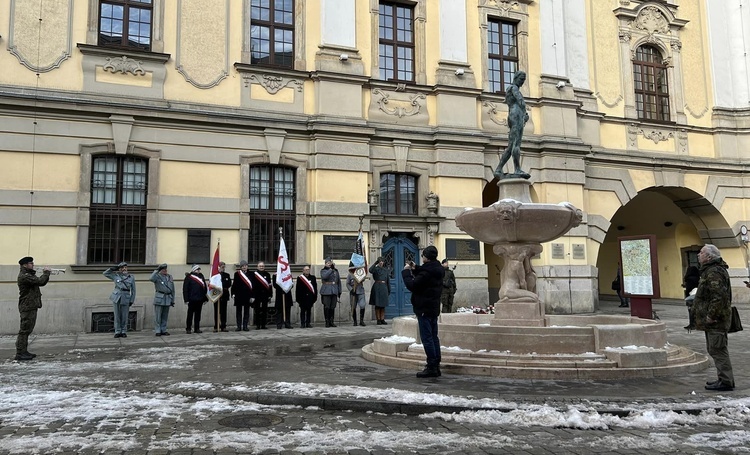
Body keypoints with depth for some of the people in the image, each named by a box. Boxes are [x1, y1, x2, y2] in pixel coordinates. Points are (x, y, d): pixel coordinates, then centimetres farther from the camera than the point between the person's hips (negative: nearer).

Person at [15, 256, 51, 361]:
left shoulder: (29, 275, 18)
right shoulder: (24, 276, -15)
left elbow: (42, 283, 19)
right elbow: (40, 281, -25)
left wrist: (46, 274, 4)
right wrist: (46, 272, -9)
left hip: (31, 306, 11)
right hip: (27, 306, -11)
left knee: (27, 330, 14)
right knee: (24, 330, -9)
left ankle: (24, 351, 21)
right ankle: (20, 353, -6)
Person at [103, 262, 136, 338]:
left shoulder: (131, 277, 6)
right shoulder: (116, 276, 7)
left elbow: (133, 290, 7)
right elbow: (105, 273, 14)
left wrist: (132, 301, -1)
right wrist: (114, 269, 5)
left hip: (126, 298, 0)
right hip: (116, 297, 1)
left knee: (124, 316, 3)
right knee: (117, 315, 2)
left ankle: (124, 332, 11)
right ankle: (117, 332, 8)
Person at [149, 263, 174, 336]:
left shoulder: (170, 277, 14)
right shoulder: (157, 276, -1)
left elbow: (172, 289, 17)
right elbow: (151, 279, -26)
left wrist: (172, 300, 14)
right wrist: (156, 270, -17)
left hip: (168, 299, 5)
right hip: (159, 298, -5)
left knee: (165, 316, 9)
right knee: (158, 316, -2)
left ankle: (163, 330, 16)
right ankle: (157, 331, 4)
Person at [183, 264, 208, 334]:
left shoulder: (201, 276, 12)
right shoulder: (188, 277, -3)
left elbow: (205, 288, 14)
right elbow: (185, 289, -6)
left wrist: (205, 298, 10)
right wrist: (186, 299, -12)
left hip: (200, 299, 5)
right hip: (191, 299, -5)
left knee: (198, 314, 8)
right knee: (190, 314, 3)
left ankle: (197, 328, 14)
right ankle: (188, 329, 10)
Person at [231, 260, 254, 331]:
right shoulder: (237, 274, 5)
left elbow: (252, 285, 2)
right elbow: (234, 284, 3)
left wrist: (252, 296, -4)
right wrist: (233, 293, -6)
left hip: (247, 295, 0)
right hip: (239, 295, 0)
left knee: (246, 311, 4)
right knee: (238, 311, 4)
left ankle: (245, 326, 11)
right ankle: (239, 326, 11)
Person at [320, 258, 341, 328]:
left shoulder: (336, 271, 16)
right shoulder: (323, 271, 5)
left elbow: (339, 282, 17)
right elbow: (324, 276, -19)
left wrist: (339, 292, 12)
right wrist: (331, 269, -13)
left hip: (334, 291, 3)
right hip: (326, 291, -3)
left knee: (333, 307, 3)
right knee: (327, 307, -4)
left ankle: (331, 322, 11)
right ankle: (327, 322, 3)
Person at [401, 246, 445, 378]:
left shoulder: (427, 271, -20)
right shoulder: (437, 270, 10)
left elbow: (412, 285, -19)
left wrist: (406, 271, -6)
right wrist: (415, 269, 12)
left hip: (424, 309, -10)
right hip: (434, 308, 10)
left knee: (427, 338, -6)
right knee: (434, 337, 12)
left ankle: (431, 367, -4)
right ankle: (436, 366, 17)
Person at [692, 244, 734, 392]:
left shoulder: (714, 272, -19)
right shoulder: (709, 270, 17)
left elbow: (719, 296, -27)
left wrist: (711, 316, -23)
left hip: (715, 320, -11)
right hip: (712, 319, 11)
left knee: (718, 350, -6)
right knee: (713, 349, 17)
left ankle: (726, 381, 1)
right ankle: (724, 379, 26)